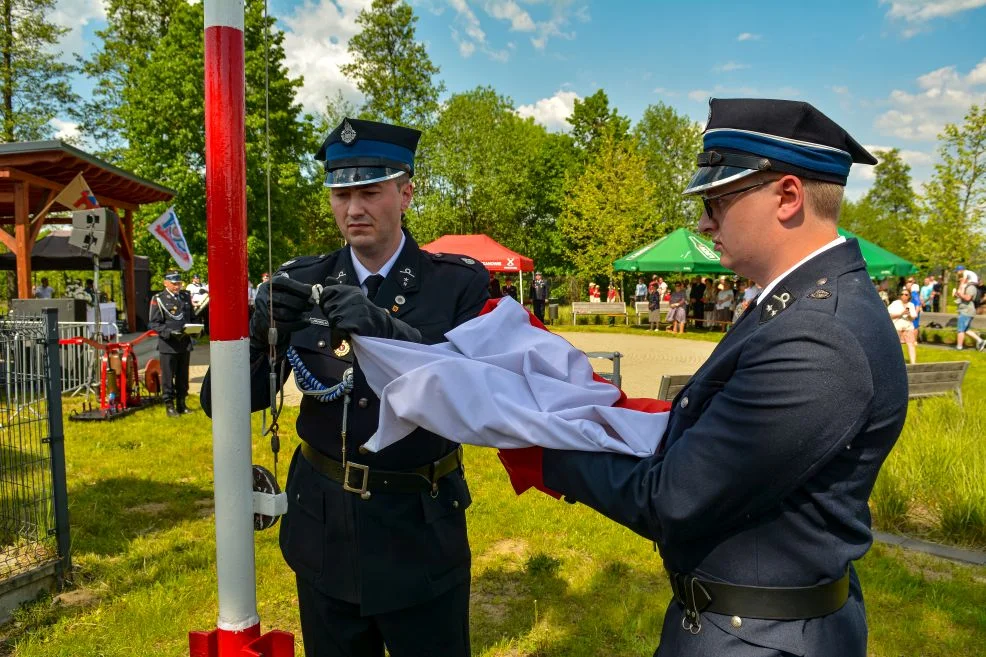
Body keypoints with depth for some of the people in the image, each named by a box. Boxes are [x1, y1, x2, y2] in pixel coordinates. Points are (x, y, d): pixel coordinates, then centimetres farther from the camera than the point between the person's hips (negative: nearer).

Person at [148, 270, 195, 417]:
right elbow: (153, 323, -7)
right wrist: (168, 332, -21)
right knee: (168, 376, 2)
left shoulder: (186, 296, 11)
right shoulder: (158, 299, -5)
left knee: (183, 376, 12)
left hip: (185, 343, 5)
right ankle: (169, 405, 11)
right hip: (168, 344, -5)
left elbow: (192, 317, 20)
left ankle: (181, 404, 22)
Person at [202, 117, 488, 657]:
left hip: (420, 536, -2)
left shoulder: (459, 284, -9)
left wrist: (388, 331, -31)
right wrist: (263, 327, -23)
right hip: (324, 536, 3)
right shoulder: (301, 284, -2)